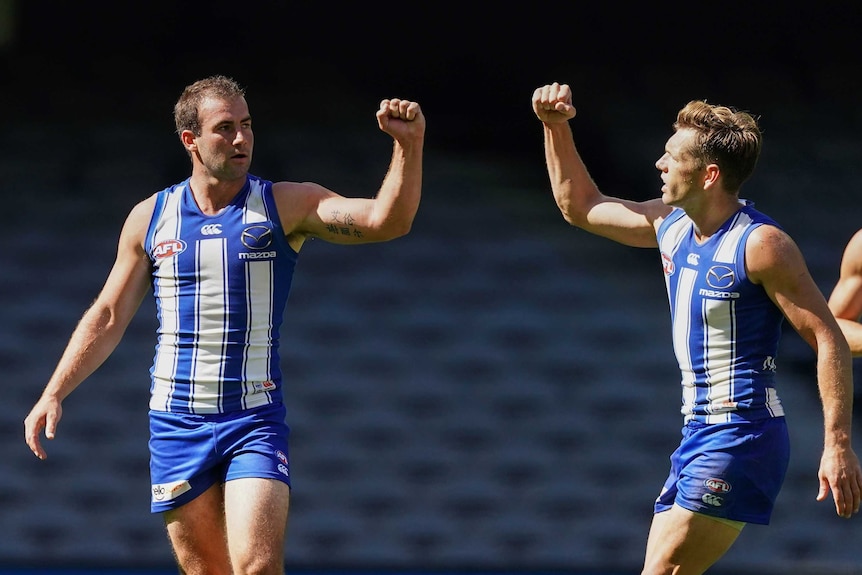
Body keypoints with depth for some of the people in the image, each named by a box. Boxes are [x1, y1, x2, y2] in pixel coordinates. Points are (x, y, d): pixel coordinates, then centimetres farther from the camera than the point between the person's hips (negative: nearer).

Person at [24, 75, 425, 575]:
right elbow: (108, 317, 13)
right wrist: (54, 394, 6)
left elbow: (386, 220, -13)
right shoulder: (149, 219, 6)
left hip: (255, 421, -2)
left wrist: (409, 146, -29)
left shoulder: (287, 205, -1)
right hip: (176, 422, 2)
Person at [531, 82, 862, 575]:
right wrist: (557, 128, 15)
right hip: (699, 436, 9)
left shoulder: (761, 244, -15)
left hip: (741, 438, -9)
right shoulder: (671, 226, 10)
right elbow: (580, 207, 26)